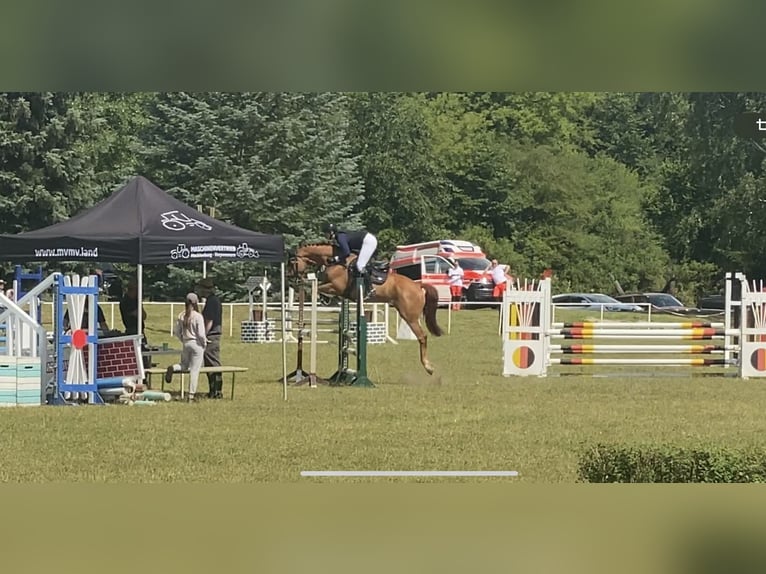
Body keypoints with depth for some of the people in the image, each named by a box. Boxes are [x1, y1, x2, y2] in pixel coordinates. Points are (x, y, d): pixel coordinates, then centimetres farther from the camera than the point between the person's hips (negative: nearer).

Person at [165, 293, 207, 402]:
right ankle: (191, 395, 1)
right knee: (194, 370, 1)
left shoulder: (181, 316, 0)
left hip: (186, 344, 5)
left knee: (184, 365, 24)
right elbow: (201, 334, -16)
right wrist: (204, 343, 2)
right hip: (196, 344, -5)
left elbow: (177, 332, 6)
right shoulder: (198, 316, -14)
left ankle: (173, 368, -10)